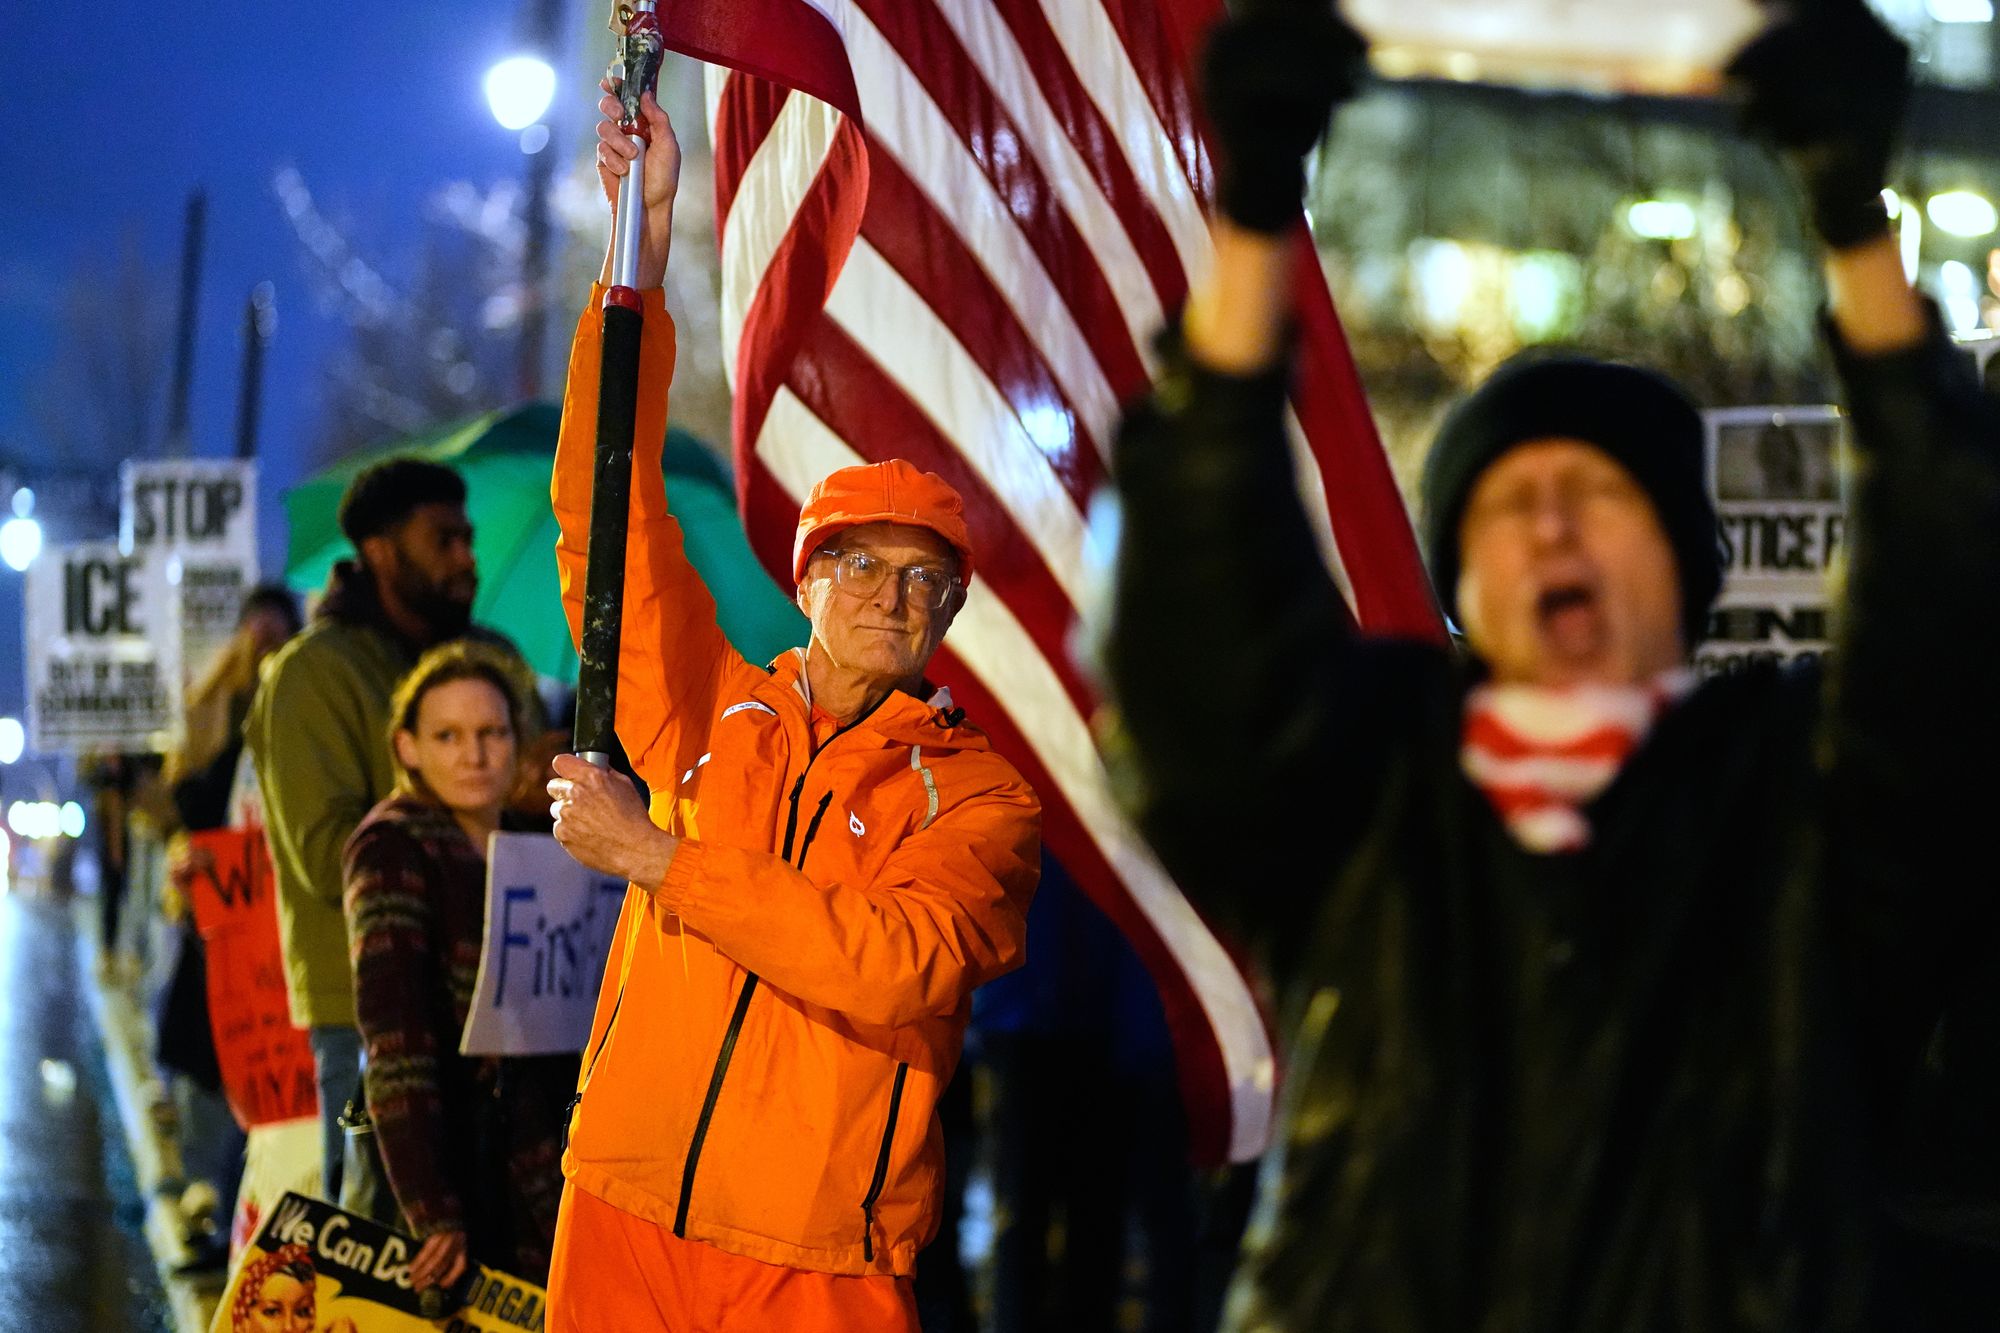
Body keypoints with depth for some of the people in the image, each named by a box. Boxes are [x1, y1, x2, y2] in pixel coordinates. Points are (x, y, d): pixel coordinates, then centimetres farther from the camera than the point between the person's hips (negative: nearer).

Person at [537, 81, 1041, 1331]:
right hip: (623, 1228, 2)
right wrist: (646, 240, 1)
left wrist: (657, 856, -15)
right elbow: (606, 506, 6)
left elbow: (897, 968, -16)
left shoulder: (980, 797, 2)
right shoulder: (716, 712, 10)